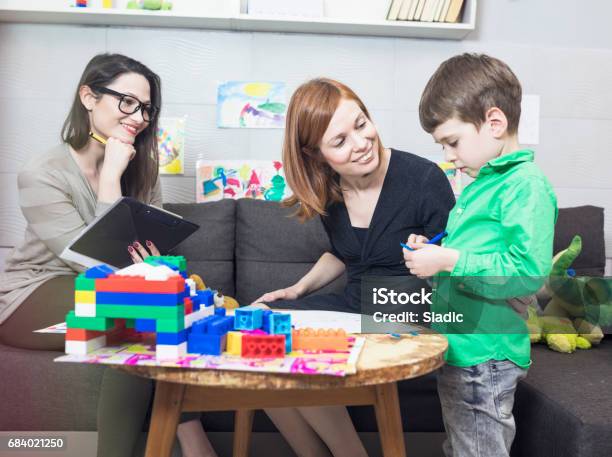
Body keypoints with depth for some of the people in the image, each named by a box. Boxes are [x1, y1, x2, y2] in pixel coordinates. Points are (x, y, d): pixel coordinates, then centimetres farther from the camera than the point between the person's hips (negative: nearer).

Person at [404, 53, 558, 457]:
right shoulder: (482, 184, 13)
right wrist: (434, 250, 6)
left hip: (485, 357, -9)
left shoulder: (526, 186, -17)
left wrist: (449, 261, -24)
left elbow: (528, 272, -26)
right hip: (457, 348, 10)